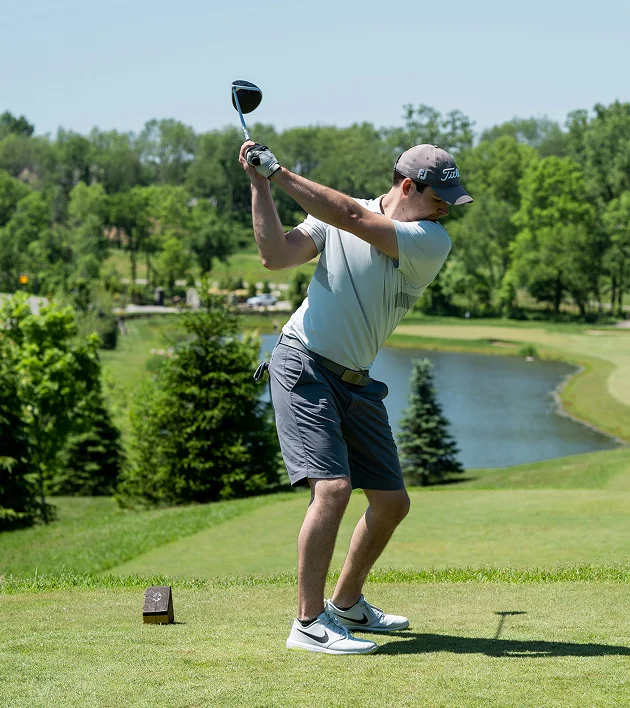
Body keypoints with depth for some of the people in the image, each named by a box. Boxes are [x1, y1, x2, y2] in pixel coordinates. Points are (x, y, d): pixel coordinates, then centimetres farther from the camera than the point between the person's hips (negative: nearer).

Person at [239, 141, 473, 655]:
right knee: (333, 487, -21)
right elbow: (276, 256, -10)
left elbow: (355, 219, -18)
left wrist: (278, 173, -19)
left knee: (392, 501, 9)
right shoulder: (335, 214, -2)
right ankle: (309, 623, -15)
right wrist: (260, 184, -15)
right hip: (303, 366, -5)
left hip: (356, 382, 5)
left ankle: (347, 604, 31)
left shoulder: (433, 242, -5)